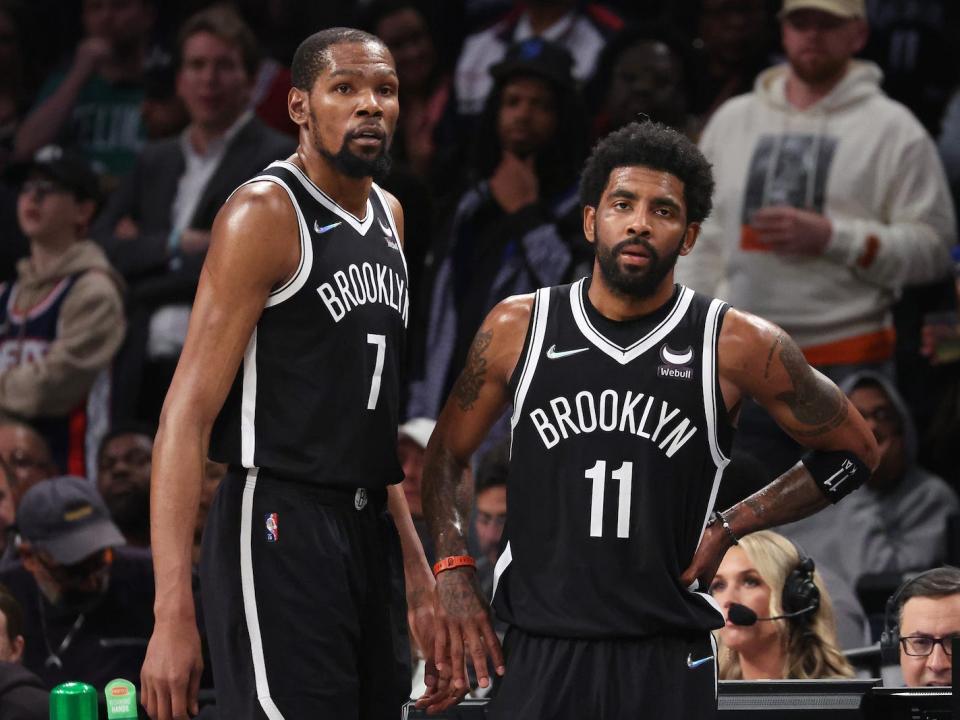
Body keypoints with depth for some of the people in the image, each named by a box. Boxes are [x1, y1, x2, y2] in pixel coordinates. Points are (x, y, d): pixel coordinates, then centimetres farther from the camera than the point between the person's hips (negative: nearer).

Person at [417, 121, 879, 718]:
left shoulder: (739, 345, -4)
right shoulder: (517, 328, 1)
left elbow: (854, 452, 7)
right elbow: (448, 454, 14)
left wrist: (731, 526, -1)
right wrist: (454, 570, 0)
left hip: (667, 665, -1)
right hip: (538, 652, 1)